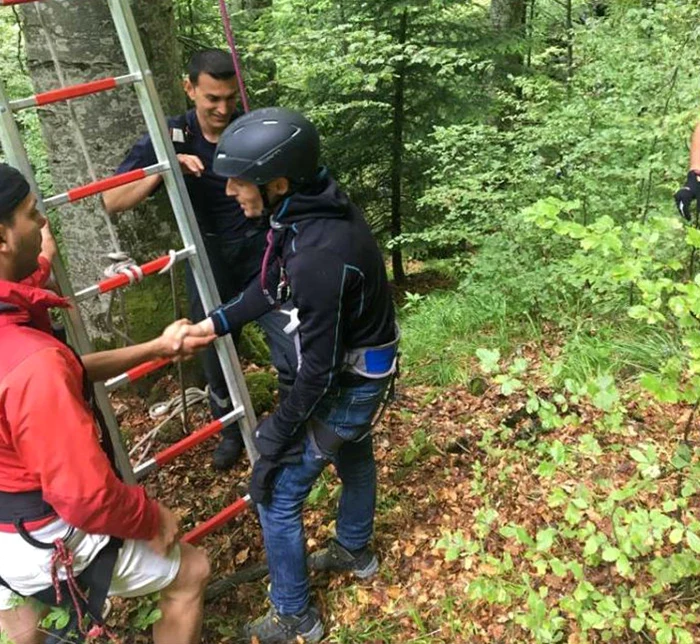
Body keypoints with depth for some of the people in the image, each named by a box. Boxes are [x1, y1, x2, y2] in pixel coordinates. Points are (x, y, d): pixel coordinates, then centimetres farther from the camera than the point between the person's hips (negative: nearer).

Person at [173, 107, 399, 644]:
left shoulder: (321, 255, -37)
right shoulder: (313, 207, -9)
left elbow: (320, 366, -28)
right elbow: (274, 285, 6)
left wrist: (278, 434, -15)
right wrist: (216, 322, 1)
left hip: (346, 382, -9)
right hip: (360, 367, 9)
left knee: (277, 495, 6)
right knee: (353, 459, 29)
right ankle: (355, 552, 57)